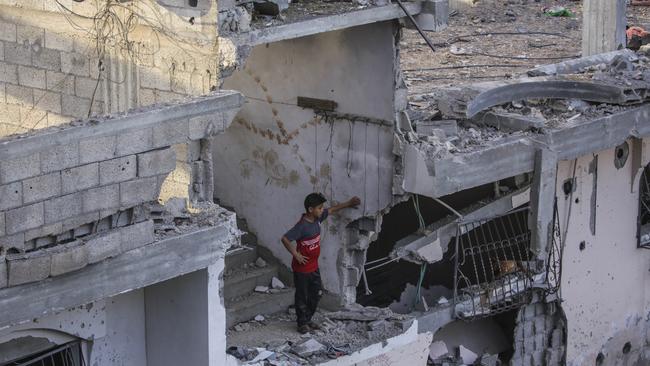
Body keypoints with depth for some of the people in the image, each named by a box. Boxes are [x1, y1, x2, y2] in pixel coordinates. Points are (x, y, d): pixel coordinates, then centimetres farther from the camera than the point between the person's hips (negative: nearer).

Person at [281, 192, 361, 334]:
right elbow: (285, 239, -28)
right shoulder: (302, 226, -26)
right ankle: (302, 323, 20)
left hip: (314, 266, 8)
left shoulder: (318, 218, -3)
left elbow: (331, 210, 16)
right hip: (302, 269, -8)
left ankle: (308, 320, 31)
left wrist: (347, 204, 21)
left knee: (315, 295, 16)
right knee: (302, 296, 7)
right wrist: (296, 255, -22)